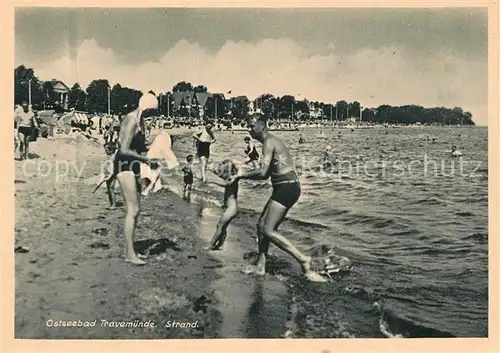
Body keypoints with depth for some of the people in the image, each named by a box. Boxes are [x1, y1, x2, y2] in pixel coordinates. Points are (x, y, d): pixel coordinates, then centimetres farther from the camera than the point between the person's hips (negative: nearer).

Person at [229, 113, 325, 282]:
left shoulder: (269, 142, -11)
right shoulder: (271, 141, 20)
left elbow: (262, 172, -20)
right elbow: (266, 174, 23)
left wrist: (242, 175, -6)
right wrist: (243, 175, 15)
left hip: (287, 187, -10)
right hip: (286, 187, 10)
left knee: (268, 230, -10)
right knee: (261, 225, 13)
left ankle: (303, 260, -9)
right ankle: (260, 267, 20)